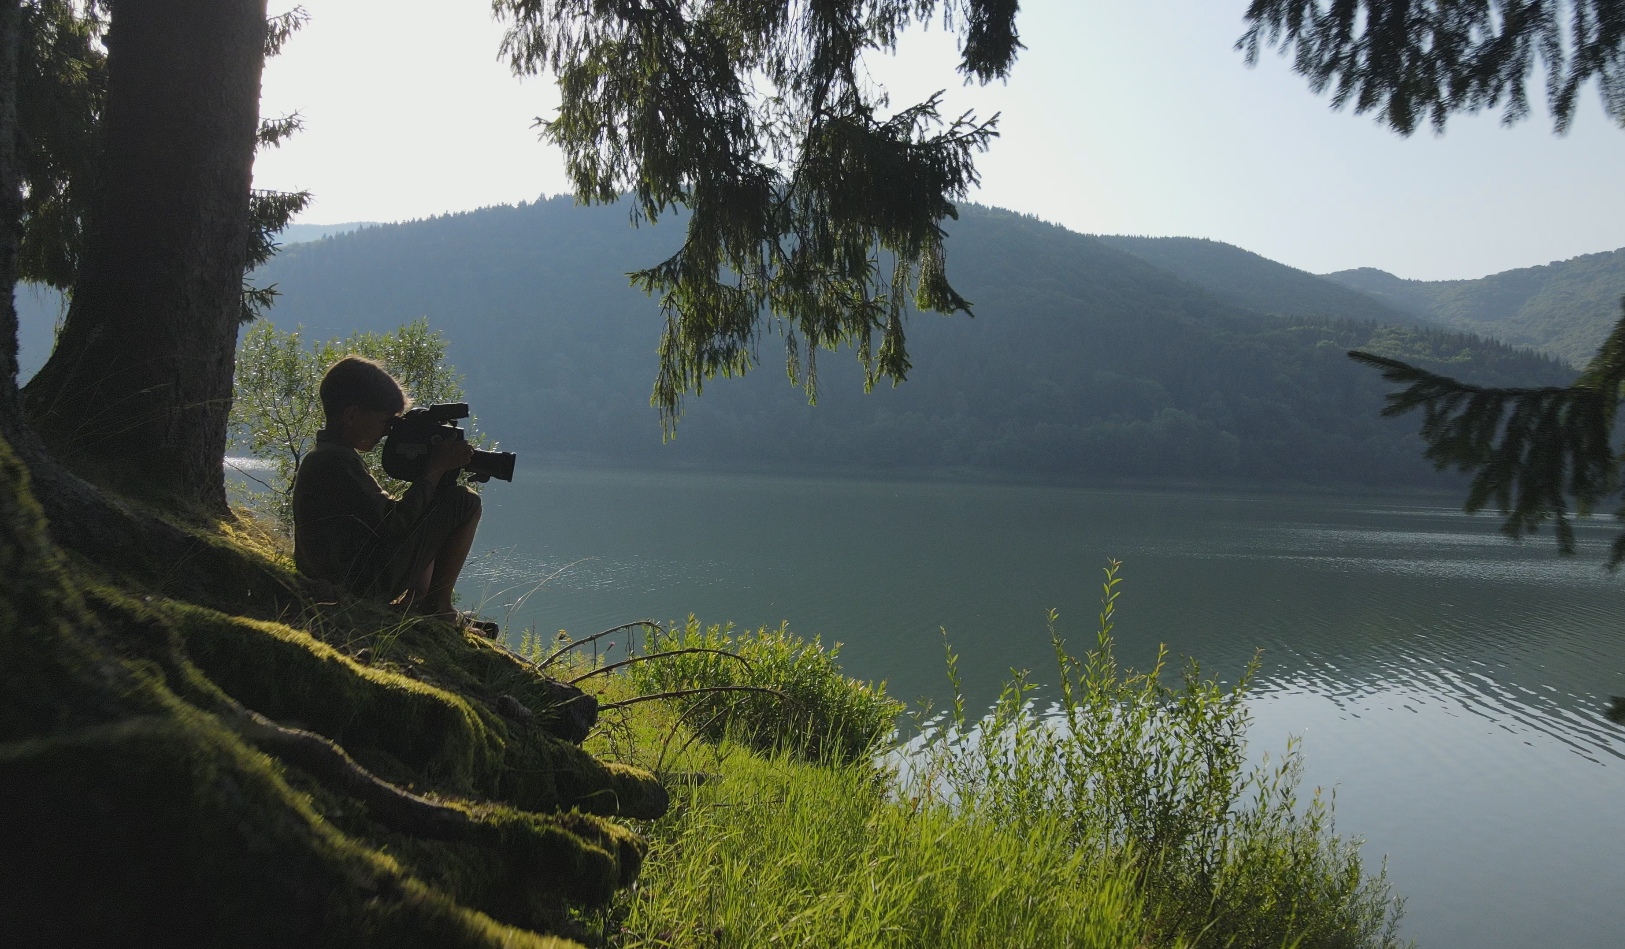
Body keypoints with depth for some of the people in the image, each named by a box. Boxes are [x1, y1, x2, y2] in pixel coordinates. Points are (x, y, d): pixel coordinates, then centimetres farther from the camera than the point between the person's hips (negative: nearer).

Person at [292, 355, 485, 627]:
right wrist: (436, 468, -12)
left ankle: (418, 601, 18)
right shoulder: (338, 461, -18)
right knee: (465, 502, -6)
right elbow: (393, 522, -21)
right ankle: (437, 607, 1)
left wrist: (429, 471, 6)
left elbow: (380, 511, 15)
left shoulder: (318, 458, 15)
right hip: (369, 583, -11)